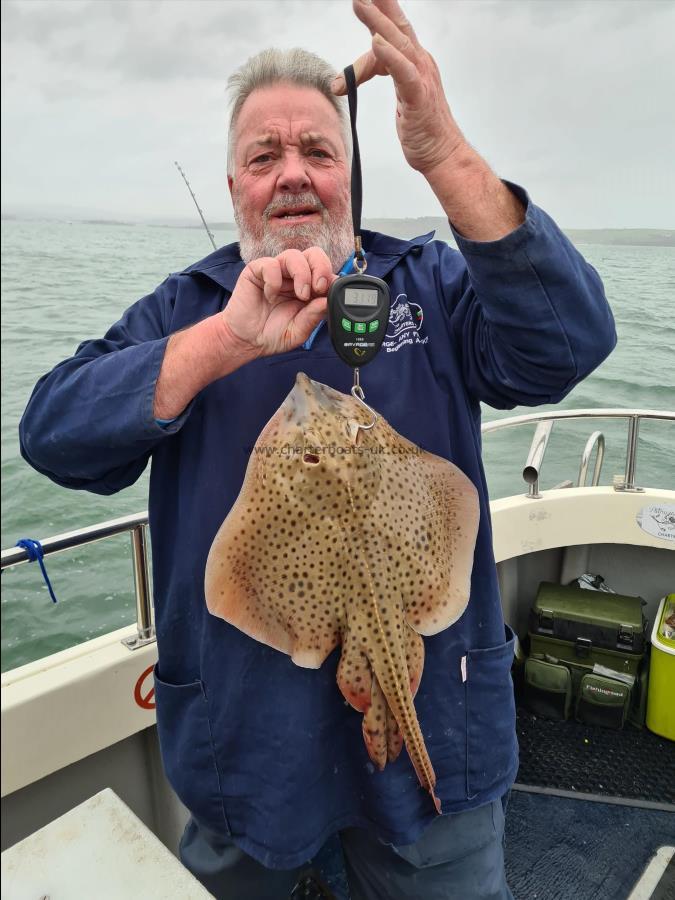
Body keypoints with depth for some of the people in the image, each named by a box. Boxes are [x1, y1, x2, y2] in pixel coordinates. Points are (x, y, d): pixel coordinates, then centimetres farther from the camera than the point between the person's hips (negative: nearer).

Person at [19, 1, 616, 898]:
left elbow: (568, 344, -20)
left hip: (431, 718, 0)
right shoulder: (182, 308, -1)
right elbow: (52, 434, -14)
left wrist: (447, 156, -31)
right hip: (238, 729, 2)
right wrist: (228, 341, -28)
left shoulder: (432, 282, -2)